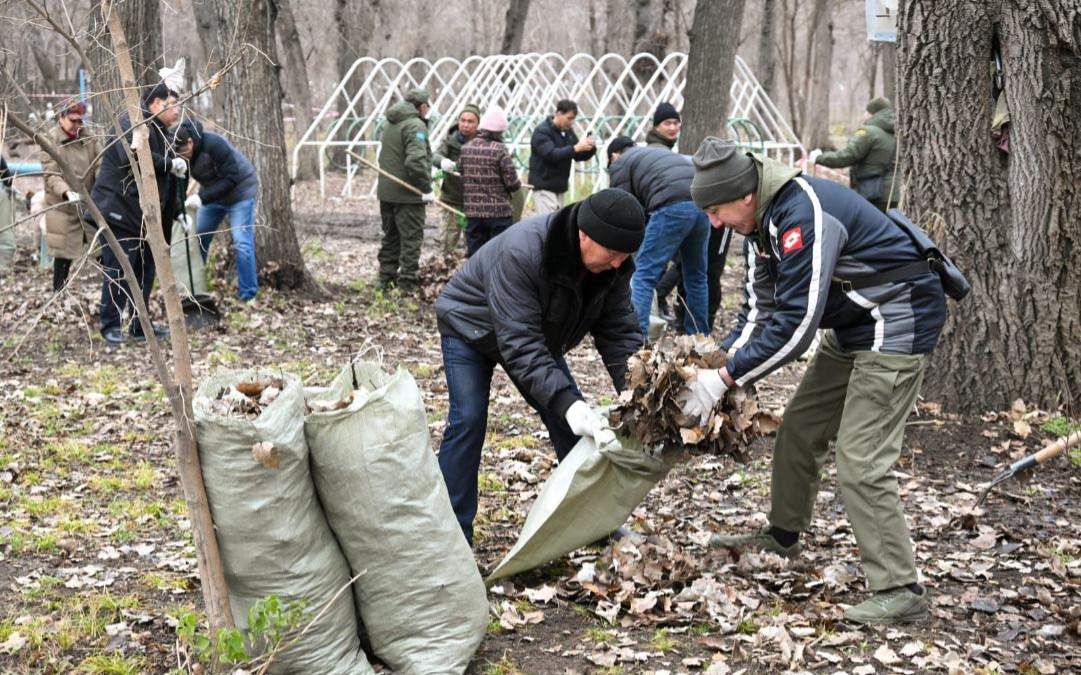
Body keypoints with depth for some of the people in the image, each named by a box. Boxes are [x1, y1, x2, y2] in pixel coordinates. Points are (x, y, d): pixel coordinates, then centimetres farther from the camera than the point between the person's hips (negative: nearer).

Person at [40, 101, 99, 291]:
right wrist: (66, 192, -33)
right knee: (64, 250, 2)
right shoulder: (50, 141, -7)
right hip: (62, 205, -4)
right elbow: (51, 175, -15)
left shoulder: (87, 138, 5)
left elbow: (98, 165, 2)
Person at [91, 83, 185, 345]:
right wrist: (169, 164, -25)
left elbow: (163, 176, 25)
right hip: (118, 212, -10)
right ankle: (110, 326, 1)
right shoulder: (133, 123, -12)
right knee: (118, 271, -7)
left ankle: (140, 326, 19)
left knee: (145, 271, 12)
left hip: (142, 216, 10)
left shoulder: (160, 132, 20)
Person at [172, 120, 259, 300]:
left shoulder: (214, 145, -32)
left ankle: (247, 296, -6)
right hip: (212, 194, 7)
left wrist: (202, 197, -34)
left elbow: (231, 178, -30)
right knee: (198, 239, 8)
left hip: (240, 190, -7)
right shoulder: (178, 153, -12)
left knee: (242, 243, -13)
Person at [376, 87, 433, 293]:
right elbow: (416, 161, -26)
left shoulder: (389, 124, 14)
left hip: (386, 191, 8)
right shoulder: (415, 125, -14)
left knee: (390, 237, 17)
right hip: (407, 194, -8)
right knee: (411, 238, -2)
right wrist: (427, 189, -18)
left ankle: (386, 279, 23)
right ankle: (407, 283, -3)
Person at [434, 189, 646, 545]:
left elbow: (619, 331, -15)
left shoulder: (613, 263, -22)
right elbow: (519, 344, -44)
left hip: (538, 332, 6)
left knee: (573, 418, 0)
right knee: (468, 420, -18)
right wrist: (566, 403, -52)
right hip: (470, 328, -6)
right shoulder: (520, 252, -43)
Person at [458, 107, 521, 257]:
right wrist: (518, 184, 9)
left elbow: (461, 178, 6)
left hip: (472, 212, 5)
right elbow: (512, 182, -13)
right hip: (498, 212, -4)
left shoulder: (466, 148, 3)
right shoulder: (499, 150, -12)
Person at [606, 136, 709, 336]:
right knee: (696, 276, 18)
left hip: (673, 207, -7)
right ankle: (698, 336, 25)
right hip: (702, 204, 7)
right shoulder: (660, 152, 37)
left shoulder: (620, 164, 16)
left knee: (644, 274, -5)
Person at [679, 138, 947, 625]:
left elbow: (795, 323, -31)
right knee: (799, 431, 16)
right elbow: (760, 311, 5)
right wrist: (718, 362, -9)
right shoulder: (761, 221, 3)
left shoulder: (803, 215, -29)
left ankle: (900, 590, -8)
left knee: (861, 463, -14)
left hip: (897, 325, -10)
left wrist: (727, 378, -26)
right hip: (851, 329, 10)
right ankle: (782, 537, 35)